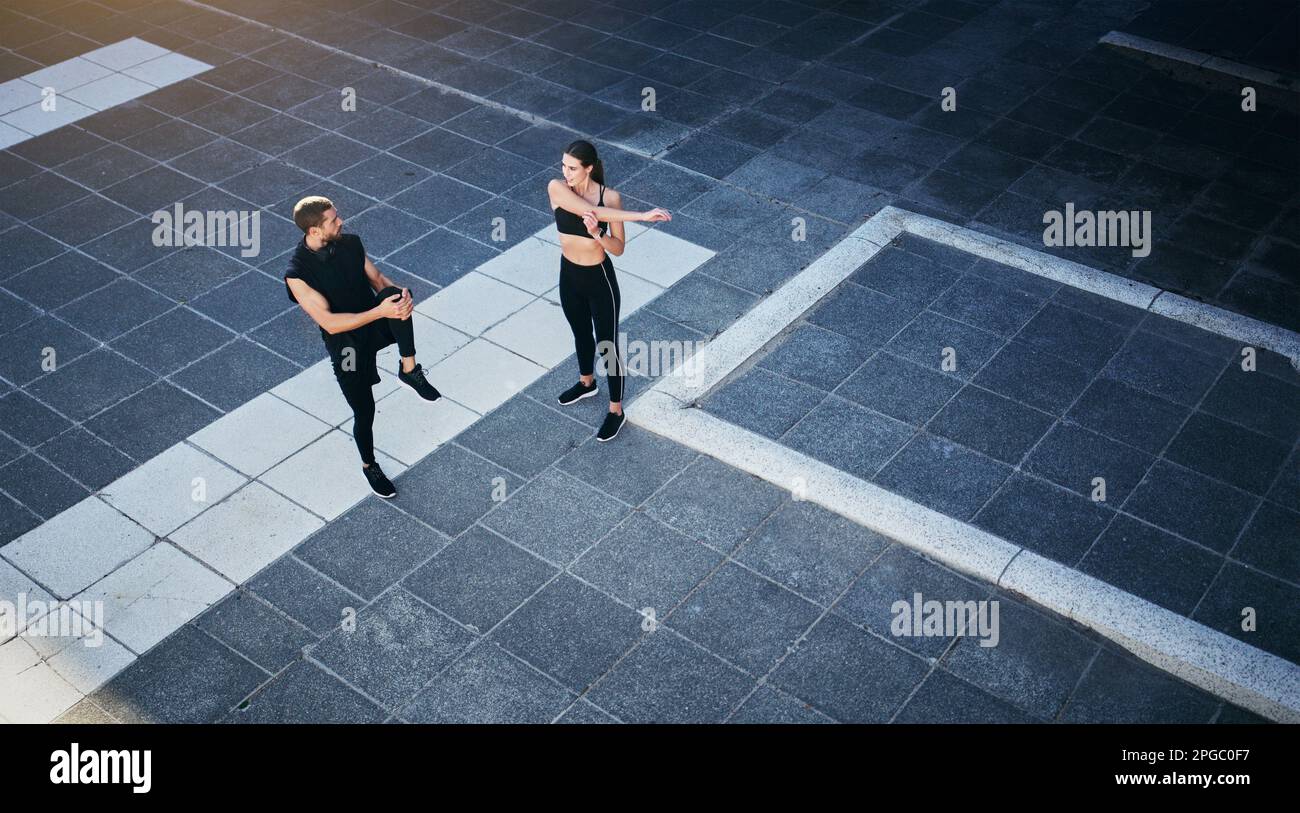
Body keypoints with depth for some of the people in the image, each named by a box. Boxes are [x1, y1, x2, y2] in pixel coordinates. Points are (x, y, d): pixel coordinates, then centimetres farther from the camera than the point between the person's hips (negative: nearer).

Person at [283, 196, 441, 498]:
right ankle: (369, 466, 38)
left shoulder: (350, 242, -6)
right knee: (364, 412, 8)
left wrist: (400, 295, -19)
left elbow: (377, 279, 5)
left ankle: (409, 369, -15)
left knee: (395, 294, -30)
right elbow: (330, 323, -26)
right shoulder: (297, 274, -23)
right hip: (347, 345, -3)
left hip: (377, 325, 3)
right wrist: (380, 311, -35)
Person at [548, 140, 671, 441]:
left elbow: (618, 248, -14)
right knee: (581, 334, 27)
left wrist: (598, 233, -35)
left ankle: (616, 410, 26)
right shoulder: (557, 188, -16)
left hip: (599, 279, -3)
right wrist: (641, 216, -36)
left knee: (608, 345, 8)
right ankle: (586, 383, 55)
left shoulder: (610, 196, -18)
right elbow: (590, 211, -31)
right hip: (569, 276, 4)